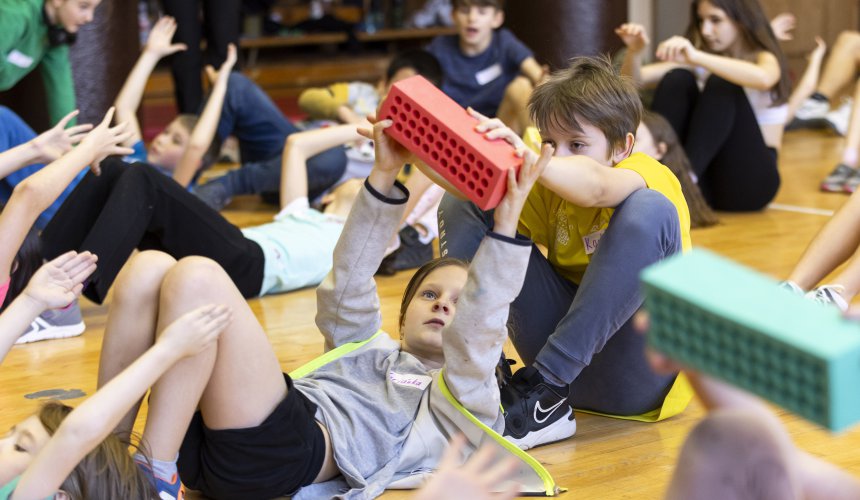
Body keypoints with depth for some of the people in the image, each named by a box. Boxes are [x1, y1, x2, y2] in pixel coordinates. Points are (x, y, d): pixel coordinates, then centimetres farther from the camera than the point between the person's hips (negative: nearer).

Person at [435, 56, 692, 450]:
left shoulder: (648, 175, -12)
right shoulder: (549, 187, 7)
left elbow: (595, 187, -38)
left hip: (638, 376, -5)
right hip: (564, 359, 5)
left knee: (649, 211, -31)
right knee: (466, 199, 0)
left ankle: (544, 389, -31)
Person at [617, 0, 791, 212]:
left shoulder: (765, 59, -4)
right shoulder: (704, 62, 12)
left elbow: (763, 78, -32)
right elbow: (635, 80, 1)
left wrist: (697, 57, -43)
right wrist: (635, 51, -21)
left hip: (749, 180, -4)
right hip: (706, 178, 5)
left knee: (721, 84, -23)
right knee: (678, 79, -13)